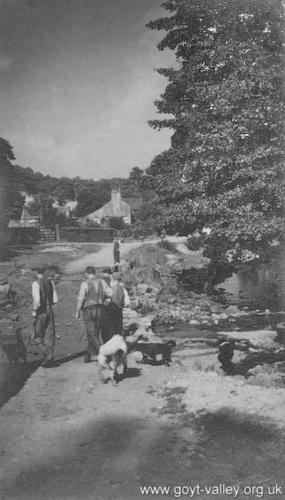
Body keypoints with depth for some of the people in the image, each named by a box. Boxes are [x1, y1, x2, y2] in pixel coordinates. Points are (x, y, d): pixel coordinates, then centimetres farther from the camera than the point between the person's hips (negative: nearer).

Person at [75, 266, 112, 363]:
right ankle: (88, 355, 21)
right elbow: (111, 294, 0)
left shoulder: (85, 284, -10)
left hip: (88, 310, -5)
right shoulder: (102, 282, 3)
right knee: (94, 333, 14)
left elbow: (81, 299, -13)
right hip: (99, 310, 5)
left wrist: (77, 312, -4)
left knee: (92, 334, -1)